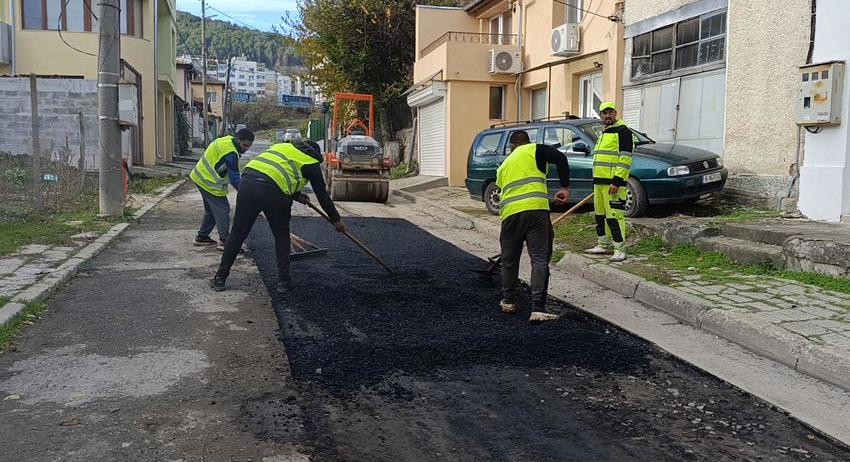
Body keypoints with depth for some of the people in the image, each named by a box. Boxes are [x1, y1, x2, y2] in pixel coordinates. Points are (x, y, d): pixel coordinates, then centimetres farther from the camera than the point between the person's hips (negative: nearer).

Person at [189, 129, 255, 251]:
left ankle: (202, 237, 28)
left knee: (210, 209, 19)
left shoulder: (227, 140, 5)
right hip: (209, 183, -10)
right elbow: (234, 178, -24)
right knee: (222, 210, -5)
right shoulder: (230, 153, -26)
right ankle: (224, 241, -3)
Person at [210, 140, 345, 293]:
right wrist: (336, 220, 27)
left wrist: (296, 194, 39)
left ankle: (220, 278, 20)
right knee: (282, 237, 16)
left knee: (237, 234, 13)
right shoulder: (311, 162, 16)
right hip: (273, 192, -5)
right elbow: (322, 194, 18)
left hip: (248, 181, 5)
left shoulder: (284, 146, 33)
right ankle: (283, 282, 17)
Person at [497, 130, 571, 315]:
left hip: (510, 213, 4)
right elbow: (560, 158, -3)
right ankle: (538, 308, -6)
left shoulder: (503, 165, 30)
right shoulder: (534, 150, 15)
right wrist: (565, 187, 1)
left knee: (509, 260, 18)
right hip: (536, 209, -4)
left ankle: (508, 302, 30)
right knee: (540, 260, 0)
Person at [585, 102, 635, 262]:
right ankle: (603, 245, 22)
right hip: (599, 182, 9)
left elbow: (625, 159, -16)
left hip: (613, 182, -9)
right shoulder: (603, 133, 22)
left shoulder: (623, 131, -8)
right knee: (600, 215, 13)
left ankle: (620, 249, -6)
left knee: (614, 216, -11)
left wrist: (617, 181, -22)